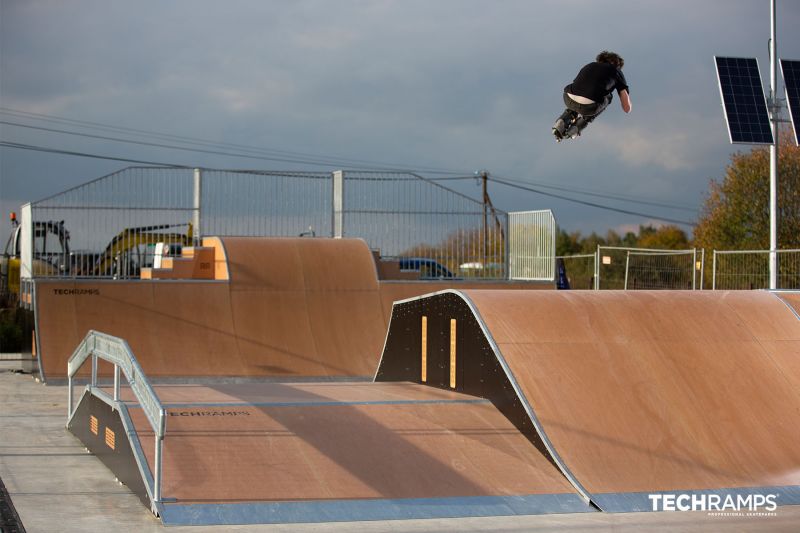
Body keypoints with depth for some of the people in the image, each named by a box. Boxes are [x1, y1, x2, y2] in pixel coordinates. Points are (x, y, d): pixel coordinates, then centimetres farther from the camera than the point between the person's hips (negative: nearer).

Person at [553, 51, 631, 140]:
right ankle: (578, 126, 15)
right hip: (588, 106, -4)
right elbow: (627, 108, 16)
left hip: (569, 100, 4)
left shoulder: (590, 66, 33)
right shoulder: (617, 72, 20)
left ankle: (562, 123, 13)